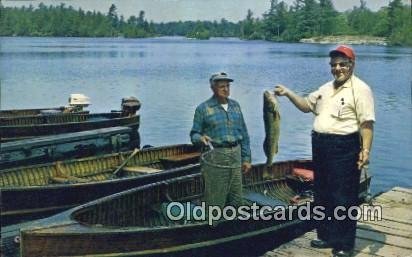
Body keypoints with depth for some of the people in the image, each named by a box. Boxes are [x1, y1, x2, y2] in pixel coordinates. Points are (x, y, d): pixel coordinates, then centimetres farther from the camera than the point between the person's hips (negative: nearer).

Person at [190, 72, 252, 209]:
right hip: (214, 158, -5)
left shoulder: (235, 105, 12)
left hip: (235, 156, 5)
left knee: (236, 199, 9)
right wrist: (201, 139, -25)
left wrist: (246, 158, 12)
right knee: (215, 202, -5)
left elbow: (244, 134, 16)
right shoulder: (203, 108, -3)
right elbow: (194, 135, -1)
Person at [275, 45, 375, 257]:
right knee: (323, 195, 16)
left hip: (344, 148, -8)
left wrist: (366, 149, -24)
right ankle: (326, 236, 30)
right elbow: (306, 106, 26)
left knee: (343, 199, -2)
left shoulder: (360, 89, -9)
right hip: (320, 146, 8)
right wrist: (288, 93, 12)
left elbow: (366, 123, -15)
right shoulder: (326, 88, 16)